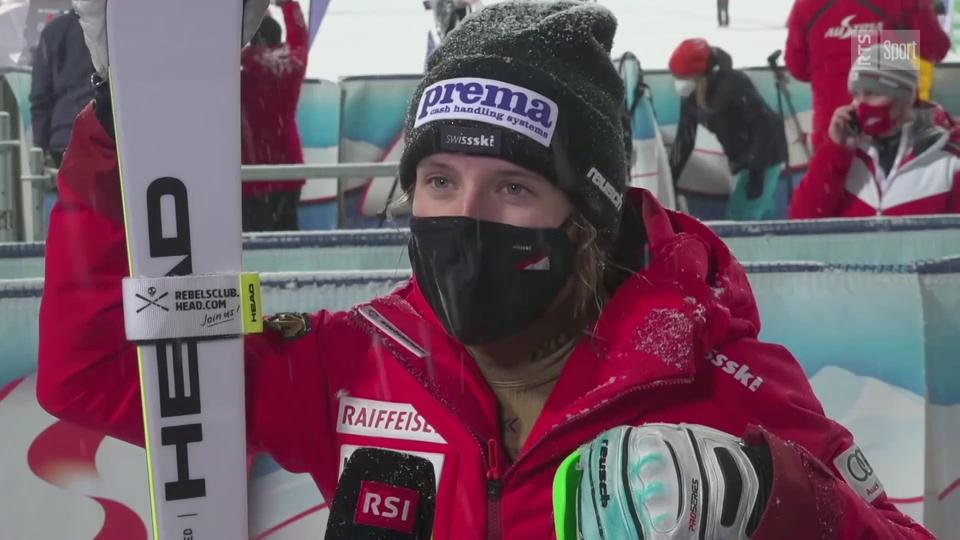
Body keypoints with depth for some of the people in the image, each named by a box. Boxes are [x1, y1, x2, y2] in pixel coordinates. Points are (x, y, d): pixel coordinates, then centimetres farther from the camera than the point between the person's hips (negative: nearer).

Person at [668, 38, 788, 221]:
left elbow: (765, 125, -25)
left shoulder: (733, 84, -25)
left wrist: (756, 173, -25)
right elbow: (684, 139, 4)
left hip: (766, 156, -8)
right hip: (744, 161, 8)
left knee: (740, 215, -11)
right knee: (762, 213, 15)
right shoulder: (691, 97, -1)